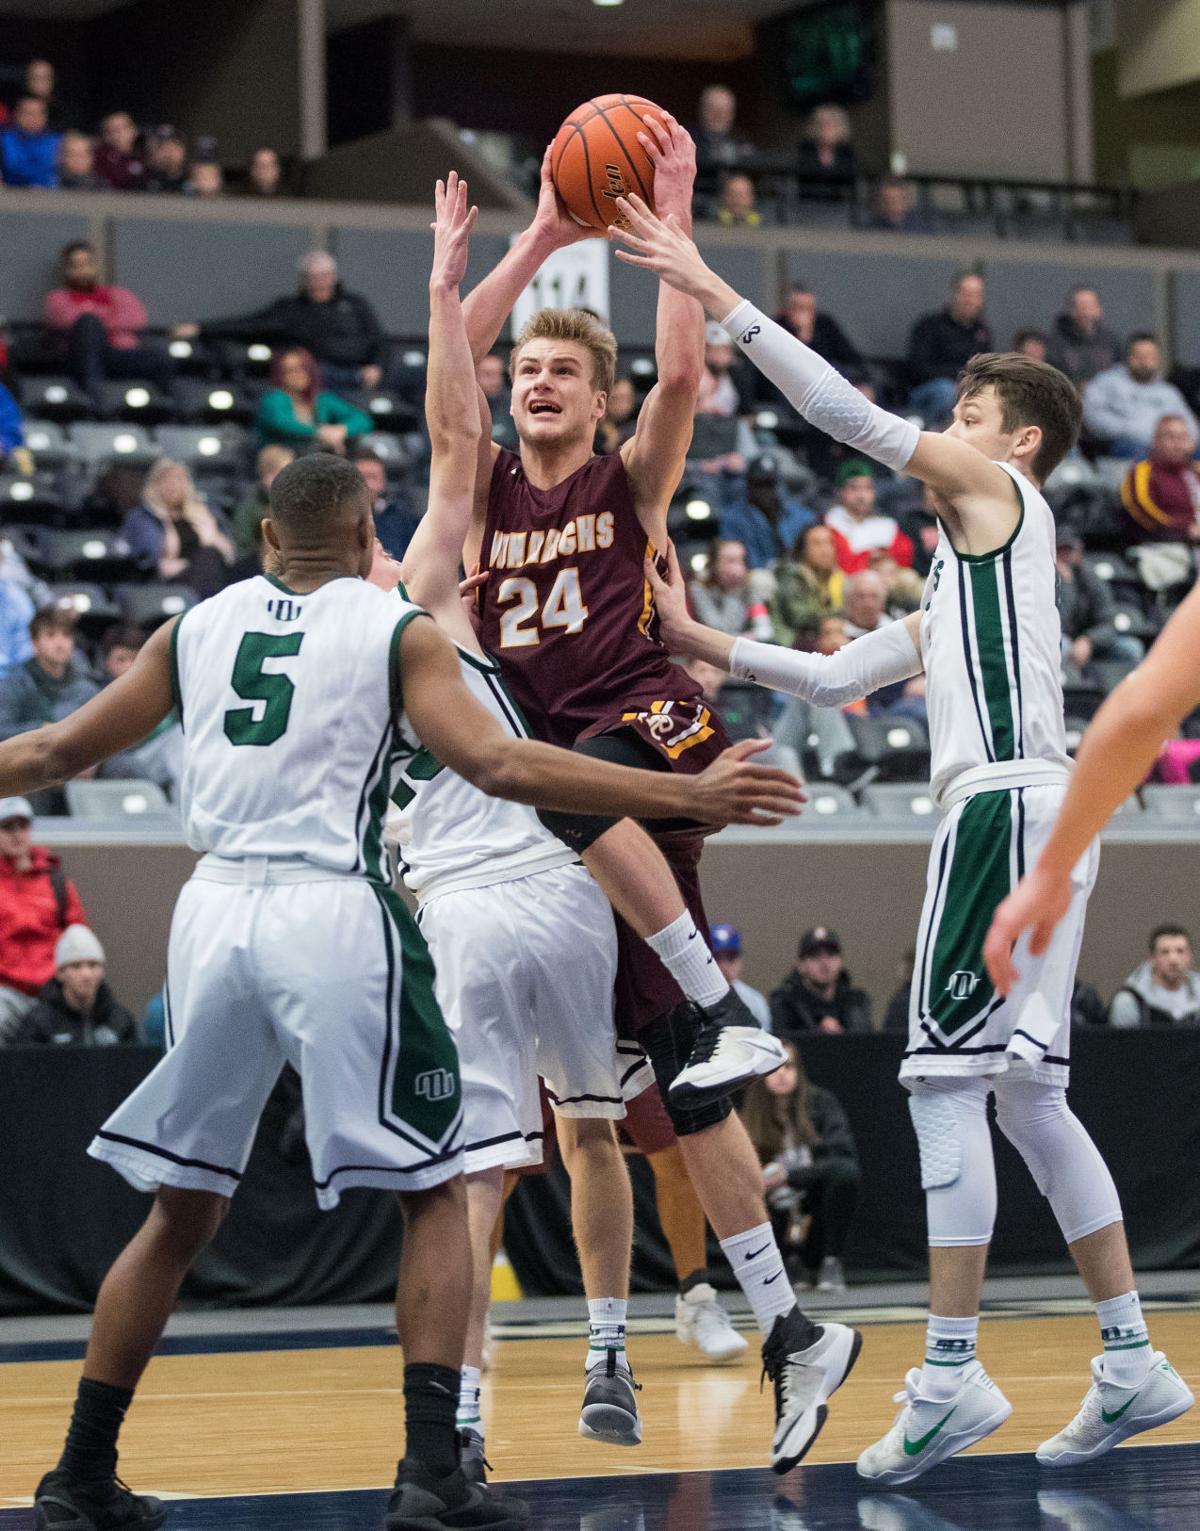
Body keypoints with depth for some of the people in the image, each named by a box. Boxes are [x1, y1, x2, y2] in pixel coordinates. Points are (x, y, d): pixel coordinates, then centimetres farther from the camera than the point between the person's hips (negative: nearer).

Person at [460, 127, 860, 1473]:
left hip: (653, 729, -4)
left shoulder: (630, 482, 6)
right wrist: (543, 237, -3)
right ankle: (788, 1335, -1)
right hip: (568, 779, 4)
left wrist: (670, 217, -12)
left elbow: (682, 373, -12)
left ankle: (721, 1006, -30)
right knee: (684, 1087, -2)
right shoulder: (488, 486, 14)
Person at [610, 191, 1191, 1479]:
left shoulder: (1003, 494, 2)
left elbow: (850, 415, -8)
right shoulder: (966, 570, 28)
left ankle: (950, 1374, -13)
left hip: (1010, 802, -10)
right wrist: (701, 643, 20)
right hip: (1010, 813, 10)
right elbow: (836, 677, 27)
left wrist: (713, 295, -8)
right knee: (1023, 1095, 11)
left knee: (946, 1079, -11)